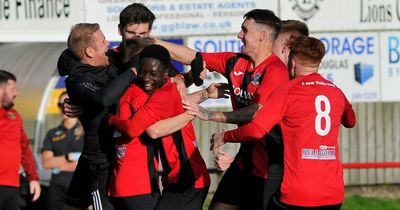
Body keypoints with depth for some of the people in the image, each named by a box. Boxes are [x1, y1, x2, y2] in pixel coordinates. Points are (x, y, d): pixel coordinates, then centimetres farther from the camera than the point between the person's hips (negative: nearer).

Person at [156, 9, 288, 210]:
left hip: (270, 164, -8)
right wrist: (153, 41, 9)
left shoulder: (275, 71, -17)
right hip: (245, 158, 8)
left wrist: (209, 115, -24)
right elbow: (190, 57, 12)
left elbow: (258, 112, -27)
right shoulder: (236, 62, 6)